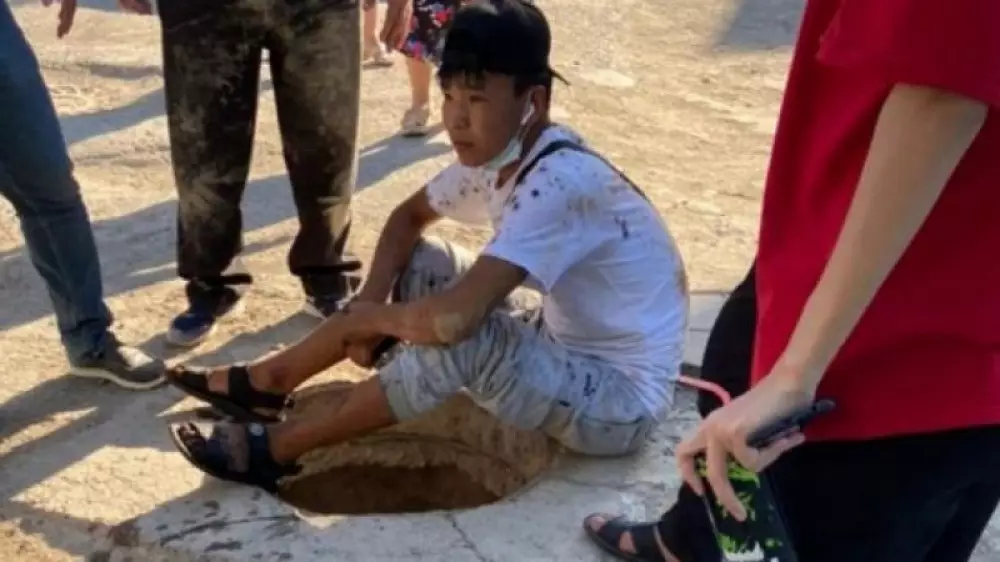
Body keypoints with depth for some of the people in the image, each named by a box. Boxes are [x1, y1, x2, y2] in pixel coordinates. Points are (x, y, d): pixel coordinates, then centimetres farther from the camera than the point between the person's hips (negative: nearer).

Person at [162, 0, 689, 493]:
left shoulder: (561, 184, -31)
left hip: (620, 401, -9)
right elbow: (409, 216, 12)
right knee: (417, 264, 4)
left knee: (459, 336, -31)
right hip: (566, 346, 9)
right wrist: (370, 300, -5)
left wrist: (371, 317, -17)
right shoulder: (495, 152, -5)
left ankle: (275, 448, -11)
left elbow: (453, 318, -39)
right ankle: (265, 383, 13)